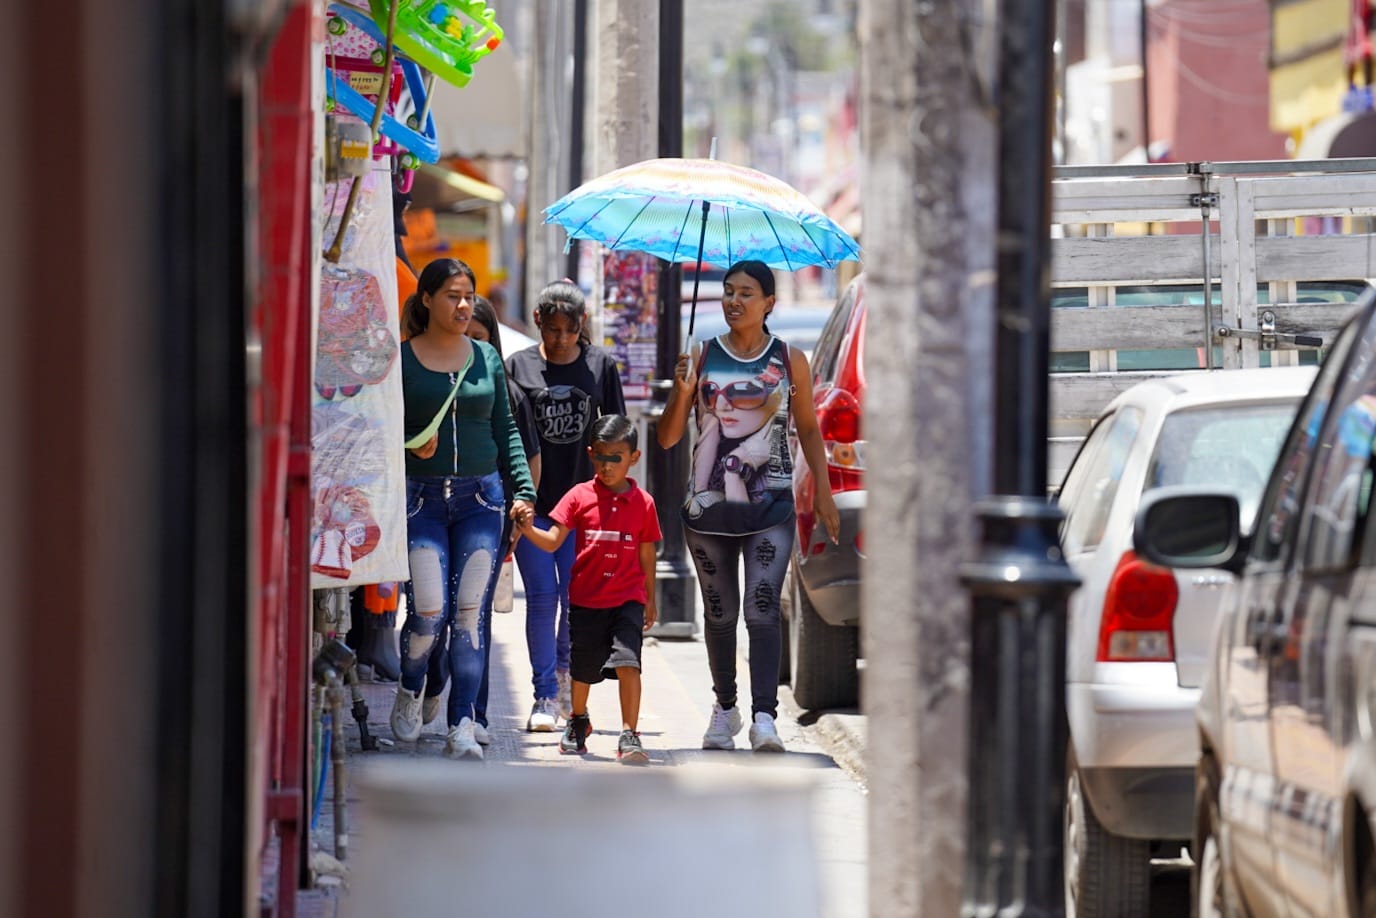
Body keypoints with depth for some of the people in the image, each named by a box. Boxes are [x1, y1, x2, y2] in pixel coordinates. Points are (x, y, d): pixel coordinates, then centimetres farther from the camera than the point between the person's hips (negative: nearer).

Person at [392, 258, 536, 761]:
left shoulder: (486, 357, 11)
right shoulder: (401, 361, 1)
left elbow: (505, 430, 14)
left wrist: (523, 489, 5)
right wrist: (410, 449, -18)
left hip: (480, 497, 3)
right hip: (422, 497, -3)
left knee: (470, 613, -4)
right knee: (428, 610, -11)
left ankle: (462, 728, -2)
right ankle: (409, 694, 18)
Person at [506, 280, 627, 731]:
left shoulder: (600, 366, 4)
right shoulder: (518, 366, 1)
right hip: (534, 502, -1)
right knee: (542, 597, -4)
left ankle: (564, 673, 27)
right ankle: (545, 695, -1)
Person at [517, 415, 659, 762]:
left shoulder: (642, 503, 0)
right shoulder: (580, 496, -2)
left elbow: (646, 555, 9)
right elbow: (552, 541, -6)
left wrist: (650, 600, 14)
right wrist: (527, 528, -24)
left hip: (627, 600, -1)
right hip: (586, 599, 1)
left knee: (627, 662, -18)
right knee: (582, 668, 13)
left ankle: (630, 735, -14)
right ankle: (577, 722, 40)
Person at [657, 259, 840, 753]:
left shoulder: (789, 360, 5)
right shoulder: (703, 357, 6)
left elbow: (809, 430, 13)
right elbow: (668, 438, 5)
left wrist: (823, 493, 6)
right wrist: (682, 392, -12)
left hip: (770, 506, -2)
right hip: (708, 503, 2)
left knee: (762, 610, -13)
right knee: (719, 613, 9)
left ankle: (764, 717, -20)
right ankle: (725, 708, 25)